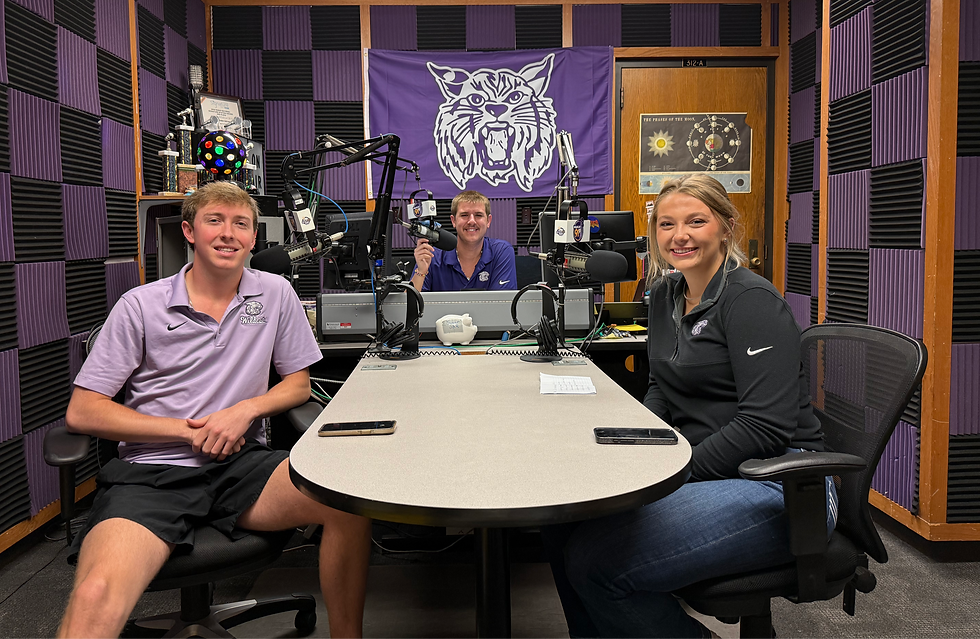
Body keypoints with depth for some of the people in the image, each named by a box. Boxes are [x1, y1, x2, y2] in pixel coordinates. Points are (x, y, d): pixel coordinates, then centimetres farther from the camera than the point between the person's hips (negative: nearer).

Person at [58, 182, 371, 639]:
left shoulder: (275, 294, 9)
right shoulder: (141, 306, 2)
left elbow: (298, 384, 14)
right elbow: (82, 412, 1)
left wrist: (246, 409, -8)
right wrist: (190, 431, -8)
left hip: (240, 463, 2)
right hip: (151, 471, -2)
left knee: (353, 498, -24)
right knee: (95, 600, -33)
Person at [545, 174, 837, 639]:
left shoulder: (752, 300, -13)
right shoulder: (666, 293, 12)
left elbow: (767, 425, -20)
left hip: (777, 484, -8)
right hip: (693, 468, 8)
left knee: (596, 561, -23)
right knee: (562, 526, -7)